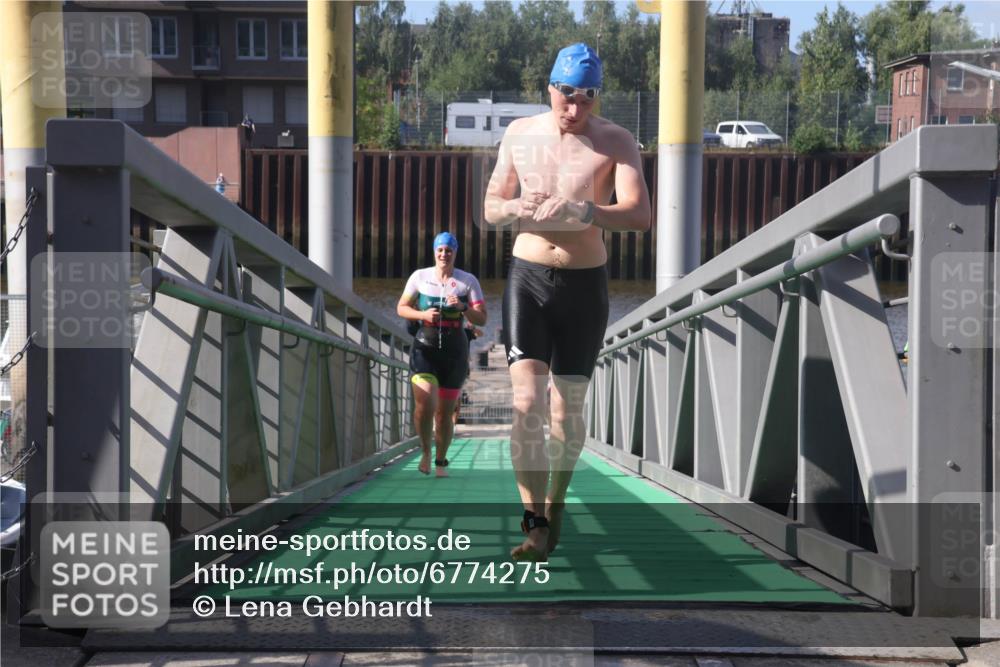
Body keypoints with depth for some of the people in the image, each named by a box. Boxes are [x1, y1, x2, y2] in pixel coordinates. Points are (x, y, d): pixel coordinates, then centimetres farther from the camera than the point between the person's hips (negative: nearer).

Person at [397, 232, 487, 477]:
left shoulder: (468, 281, 2)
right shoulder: (420, 277, 4)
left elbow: (482, 320, 0)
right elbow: (401, 308, 9)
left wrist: (463, 307, -19)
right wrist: (423, 314, -11)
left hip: (455, 351, 1)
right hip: (425, 348, -1)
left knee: (445, 412, 6)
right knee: (424, 404, -20)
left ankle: (440, 462, 23)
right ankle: (425, 451, 5)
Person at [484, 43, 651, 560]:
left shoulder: (615, 142, -4)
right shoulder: (519, 135, 5)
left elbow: (639, 216, -16)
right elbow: (491, 208, 11)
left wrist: (580, 211, -32)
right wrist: (518, 208, -13)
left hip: (585, 285, -1)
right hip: (528, 279, 1)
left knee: (567, 411, 6)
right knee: (526, 403, -13)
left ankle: (556, 502, 30)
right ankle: (535, 525, -11)